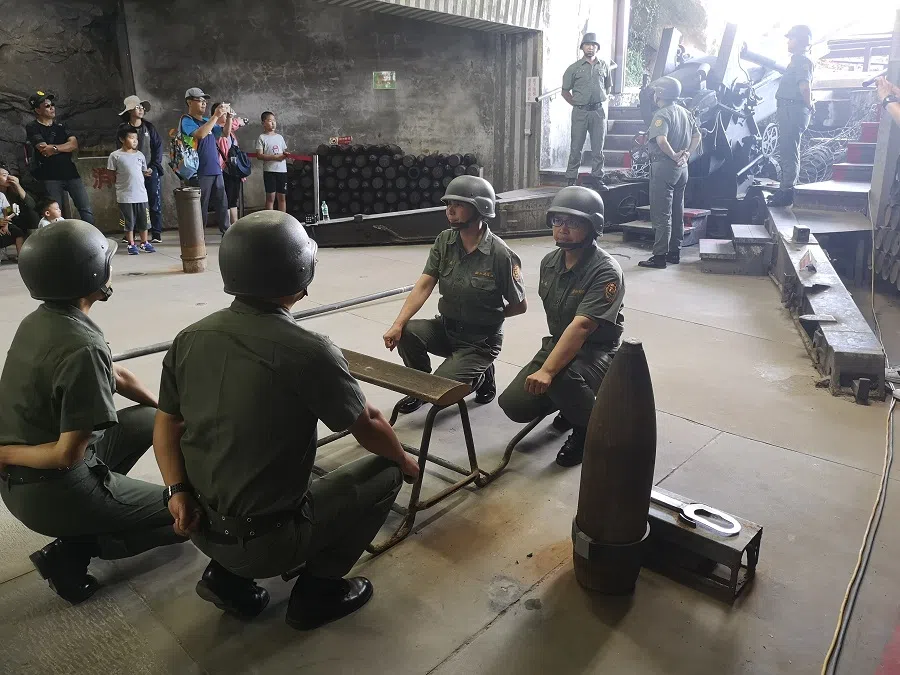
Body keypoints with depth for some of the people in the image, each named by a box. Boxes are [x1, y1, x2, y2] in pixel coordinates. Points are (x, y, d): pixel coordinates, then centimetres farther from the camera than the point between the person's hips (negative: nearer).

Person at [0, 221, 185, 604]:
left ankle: (85, 526, 15)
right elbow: (68, 455, -26)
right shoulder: (83, 347, -28)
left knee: (153, 418, 21)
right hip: (53, 493, -8)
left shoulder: (38, 321, 1)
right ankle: (75, 548, 1)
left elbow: (116, 377, 14)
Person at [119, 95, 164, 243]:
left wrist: (153, 167, -5)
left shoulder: (149, 126, 7)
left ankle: (156, 234, 2)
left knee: (155, 203, -2)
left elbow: (158, 146, 5)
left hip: (152, 171, 1)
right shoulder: (124, 128, 3)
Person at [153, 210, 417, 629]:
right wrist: (404, 460, 11)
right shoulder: (310, 352, -23)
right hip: (265, 540, -6)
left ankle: (228, 576, 21)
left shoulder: (190, 339, -6)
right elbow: (369, 429, -8)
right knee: (384, 474, 9)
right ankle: (318, 589, 13)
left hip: (201, 525, 6)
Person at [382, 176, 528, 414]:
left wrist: (487, 317, 0)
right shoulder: (444, 241, -3)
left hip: (480, 340, -5)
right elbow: (424, 285, -11)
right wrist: (398, 324, -22)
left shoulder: (501, 255, -19)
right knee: (407, 332, -22)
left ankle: (481, 376, 15)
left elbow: (519, 306, -9)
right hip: (445, 328, 5)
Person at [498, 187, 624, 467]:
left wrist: (547, 371, -40)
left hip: (596, 351, -6)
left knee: (561, 379, -38)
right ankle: (570, 403, 21)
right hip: (557, 343, 7)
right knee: (514, 405, -8)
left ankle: (589, 428, -5)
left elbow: (581, 326, -32)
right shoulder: (549, 262, 1)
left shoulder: (606, 271, -22)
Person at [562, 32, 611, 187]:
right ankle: (571, 178, 4)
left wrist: (600, 100, 11)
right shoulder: (574, 68, 2)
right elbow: (565, 91, 5)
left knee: (598, 146, 5)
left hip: (599, 111, 3)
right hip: (580, 112, -2)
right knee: (576, 147, -1)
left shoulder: (603, 66, 10)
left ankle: (597, 177, 13)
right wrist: (577, 104, 0)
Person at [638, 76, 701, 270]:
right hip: (681, 169, 9)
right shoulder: (684, 112, 12)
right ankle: (675, 252, 22)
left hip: (664, 167, -8)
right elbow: (697, 136, 17)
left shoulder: (661, 115, -15)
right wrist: (687, 154, 8)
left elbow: (661, 140, -30)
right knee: (677, 212, 14)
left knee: (661, 214, -5)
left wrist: (674, 156, -18)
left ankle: (659, 257, -4)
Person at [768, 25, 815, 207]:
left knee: (789, 153, -11)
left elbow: (804, 86, -25)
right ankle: (785, 189, 25)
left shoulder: (803, 61, -12)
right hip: (788, 110, 11)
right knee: (786, 152, 16)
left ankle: (787, 193, -10)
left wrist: (808, 106, -14)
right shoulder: (797, 60, 21)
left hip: (794, 111, -11)